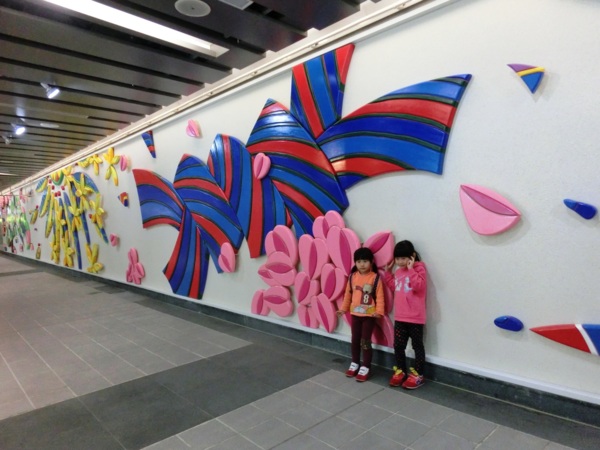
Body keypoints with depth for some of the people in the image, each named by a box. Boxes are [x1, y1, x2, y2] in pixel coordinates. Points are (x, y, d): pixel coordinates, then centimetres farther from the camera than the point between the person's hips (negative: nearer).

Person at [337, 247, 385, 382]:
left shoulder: (375, 277, -12)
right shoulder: (352, 276, 0)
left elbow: (380, 296, -12)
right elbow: (348, 294, 9)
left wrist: (379, 311, -20)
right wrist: (344, 308, 13)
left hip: (369, 315, -4)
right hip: (355, 314, 4)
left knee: (365, 341, 1)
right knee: (354, 340, 15)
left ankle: (365, 367, 16)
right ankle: (355, 363, 32)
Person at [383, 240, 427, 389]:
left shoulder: (419, 268, -12)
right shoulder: (398, 271, 10)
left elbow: (419, 286, -26)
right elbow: (393, 286, 19)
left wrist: (411, 269, -24)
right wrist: (388, 271, 12)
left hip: (415, 317, -7)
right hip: (400, 317, 7)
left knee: (417, 345, 9)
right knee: (398, 345, 12)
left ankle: (417, 375, 20)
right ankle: (400, 371, 27)